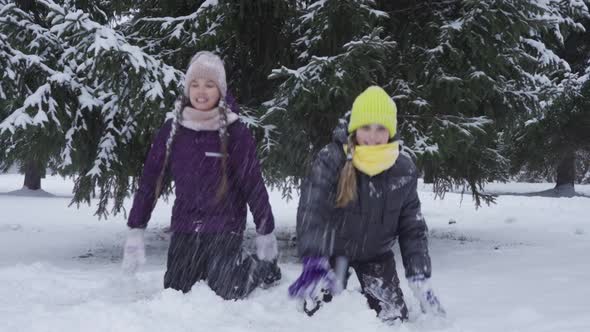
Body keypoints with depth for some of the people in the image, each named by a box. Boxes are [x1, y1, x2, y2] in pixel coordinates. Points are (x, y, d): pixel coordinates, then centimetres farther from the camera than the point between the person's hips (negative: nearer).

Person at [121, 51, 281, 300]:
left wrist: (266, 232, -1)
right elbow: (149, 181, 0)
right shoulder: (172, 130, -1)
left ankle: (259, 267, 25)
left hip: (224, 231, -3)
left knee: (221, 297, -7)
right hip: (184, 230, 3)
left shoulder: (235, 132, -9)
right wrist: (135, 230, -2)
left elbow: (254, 184, -4)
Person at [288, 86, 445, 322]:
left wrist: (420, 279, -14)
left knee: (394, 318, 2)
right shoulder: (331, 160, -25)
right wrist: (313, 263, -52)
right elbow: (311, 212, -36)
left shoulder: (404, 171, -14)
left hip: (376, 255, 2)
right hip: (332, 251, -2)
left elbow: (413, 228, -6)